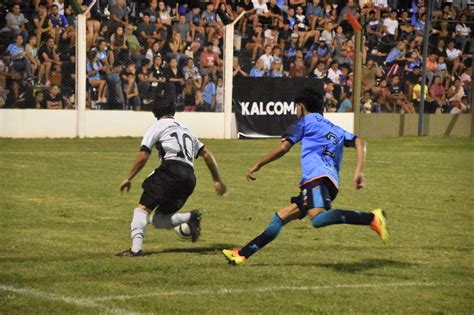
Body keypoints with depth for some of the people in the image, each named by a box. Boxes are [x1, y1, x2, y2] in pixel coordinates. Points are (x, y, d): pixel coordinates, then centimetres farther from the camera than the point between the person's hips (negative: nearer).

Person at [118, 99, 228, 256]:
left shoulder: (158, 126, 14)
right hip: (190, 177, 6)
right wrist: (217, 180, 32)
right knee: (158, 220, 12)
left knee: (142, 208, -9)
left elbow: (143, 156, 5)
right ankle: (190, 218, -13)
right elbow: (207, 154, 29)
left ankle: (136, 248, -28)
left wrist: (129, 178, 11)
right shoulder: (185, 130, 32)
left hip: (172, 169, -6)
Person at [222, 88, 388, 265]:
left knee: (318, 219, -34)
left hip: (317, 176, -9)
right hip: (332, 183, 9)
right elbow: (359, 143, 17)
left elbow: (283, 148, 8)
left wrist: (257, 166, 16)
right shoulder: (335, 129, 32)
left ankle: (371, 218, -41)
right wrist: (358, 172, 9)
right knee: (280, 218, 12)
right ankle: (243, 254, 12)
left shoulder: (306, 120, 14)